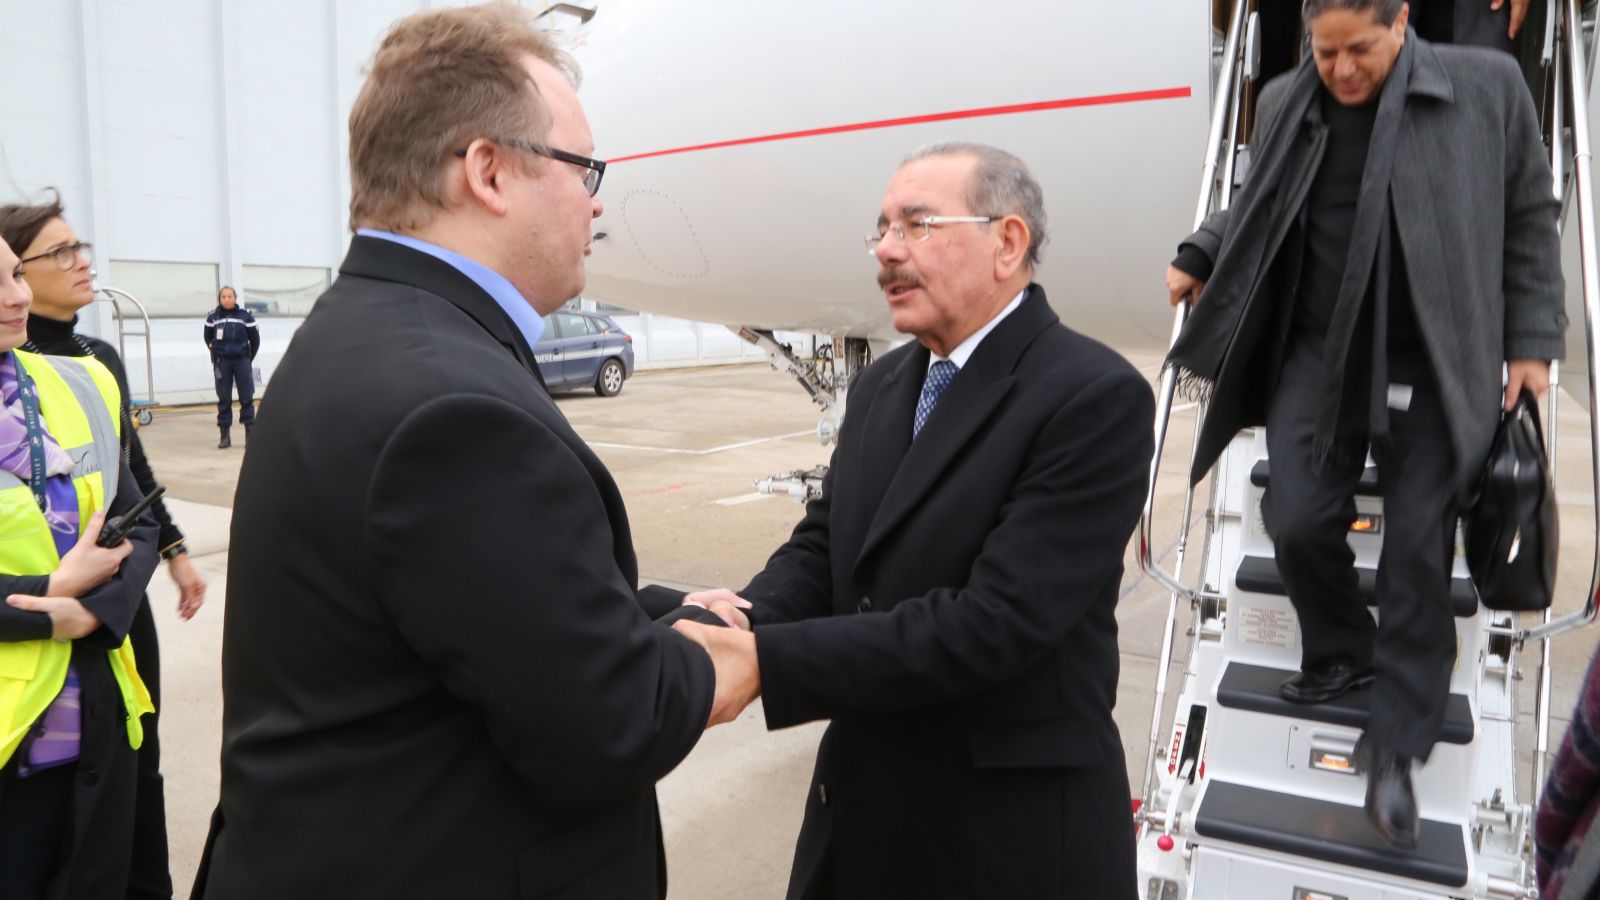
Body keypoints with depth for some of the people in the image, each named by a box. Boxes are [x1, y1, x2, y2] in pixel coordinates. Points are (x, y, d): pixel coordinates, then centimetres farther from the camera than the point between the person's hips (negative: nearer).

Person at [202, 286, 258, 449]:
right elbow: (208, 339, 13)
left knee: (246, 397, 1)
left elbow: (255, 339, 3)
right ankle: (224, 436, 11)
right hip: (222, 362, 1)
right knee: (224, 399, 5)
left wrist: (249, 359, 7)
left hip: (241, 360, -1)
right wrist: (216, 353, 14)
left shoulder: (245, 316, -5)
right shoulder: (212, 317, -1)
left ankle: (250, 433, 8)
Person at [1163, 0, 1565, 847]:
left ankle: (1394, 750, 15)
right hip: (1318, 352, 2)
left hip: (1433, 364, -2)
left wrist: (1532, 339, -1)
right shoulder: (1286, 104, 3)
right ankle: (1342, 651, 28)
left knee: (1419, 547, 1)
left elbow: (1528, 218, 3)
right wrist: (1200, 257, 4)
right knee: (1297, 519, -4)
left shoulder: (1487, 86, -3)